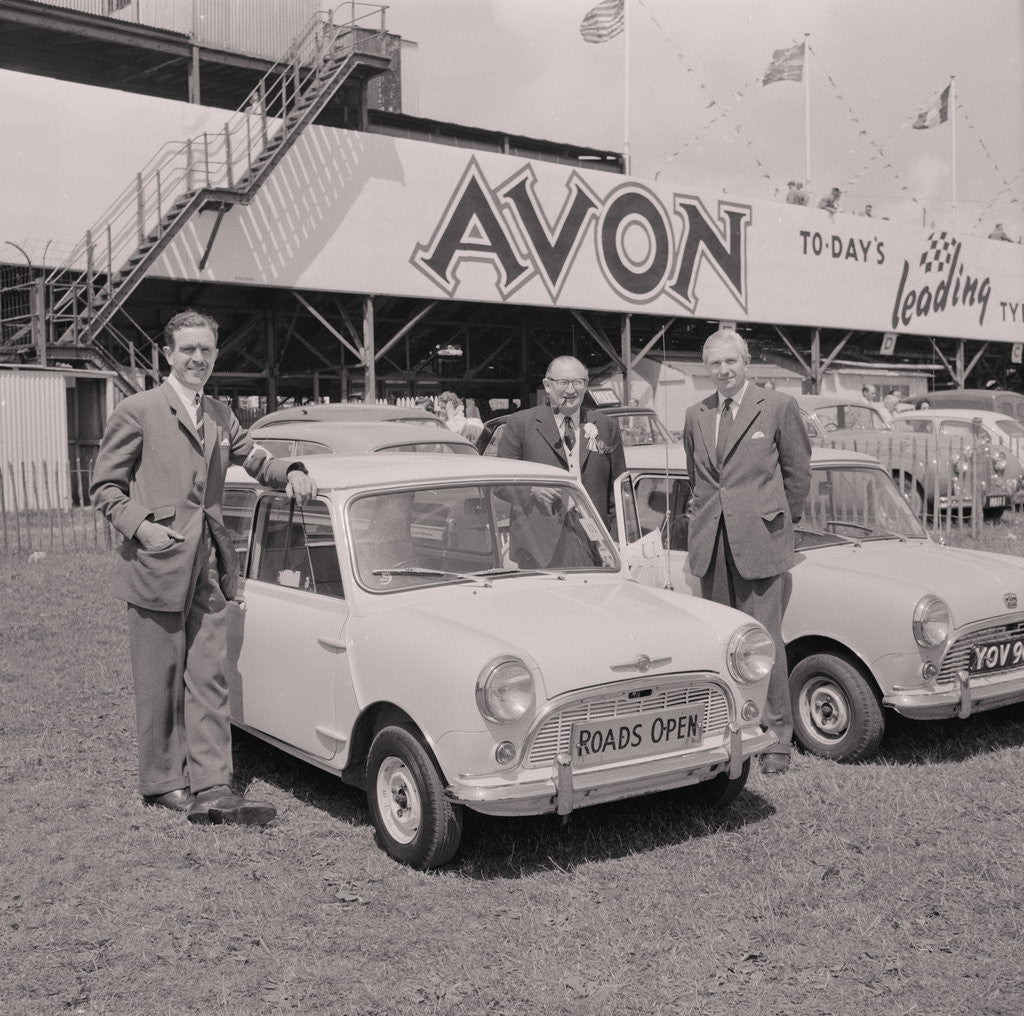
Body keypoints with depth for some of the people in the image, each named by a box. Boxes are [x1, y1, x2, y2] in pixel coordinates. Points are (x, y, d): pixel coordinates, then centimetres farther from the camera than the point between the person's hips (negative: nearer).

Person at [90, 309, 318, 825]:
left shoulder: (220, 415, 15)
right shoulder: (137, 411, -3)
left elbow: (253, 458, 22)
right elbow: (104, 488, -1)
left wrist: (290, 472, 2)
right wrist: (141, 526, -15)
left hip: (208, 566, 5)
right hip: (156, 564, -5)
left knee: (208, 679, 2)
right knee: (160, 682, 5)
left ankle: (211, 788, 4)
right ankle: (162, 783, 19)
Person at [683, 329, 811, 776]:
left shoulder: (778, 407, 0)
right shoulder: (696, 416, 13)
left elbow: (798, 472, 7)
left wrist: (782, 520, 10)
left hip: (760, 539, -4)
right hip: (711, 544, 4)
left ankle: (777, 739, 2)